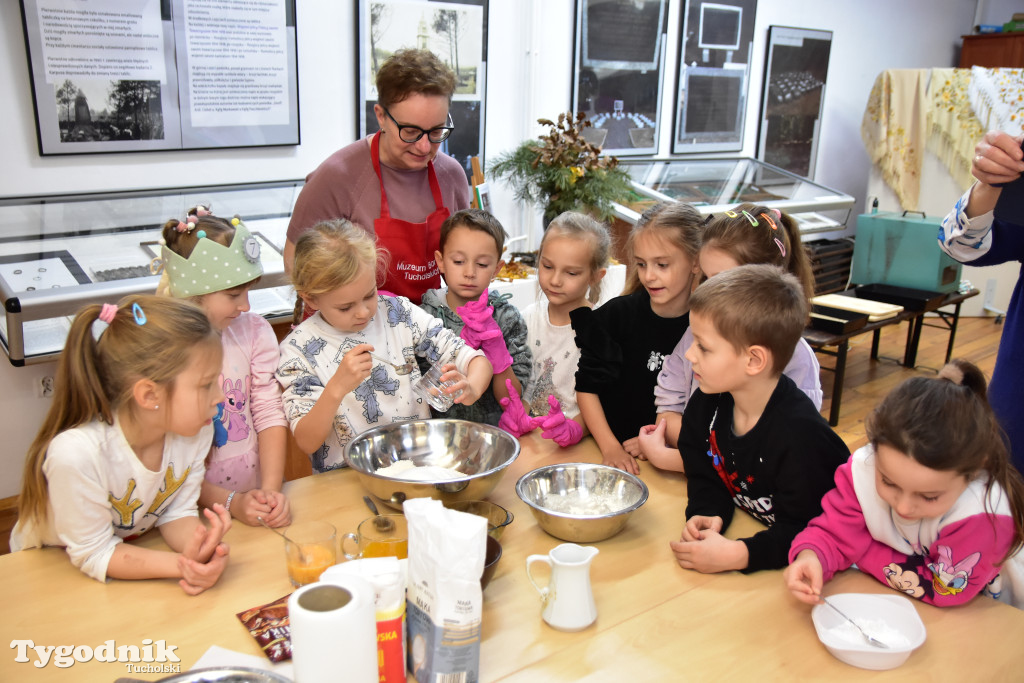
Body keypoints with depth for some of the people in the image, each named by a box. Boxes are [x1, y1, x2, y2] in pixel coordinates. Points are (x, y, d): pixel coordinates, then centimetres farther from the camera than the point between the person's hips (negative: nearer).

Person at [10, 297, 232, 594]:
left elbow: (177, 513, -5)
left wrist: (196, 551, -25)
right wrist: (180, 565, -30)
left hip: (135, 551, 3)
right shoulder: (76, 454, -30)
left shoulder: (197, 432, -16)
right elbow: (93, 554, -19)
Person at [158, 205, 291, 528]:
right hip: (195, 508, -2)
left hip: (255, 494, 3)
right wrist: (230, 502, -15)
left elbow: (269, 413, 0)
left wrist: (271, 490, -11)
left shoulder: (254, 330, 3)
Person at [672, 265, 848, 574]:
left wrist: (735, 555, -33)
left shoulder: (800, 435, -26)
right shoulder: (706, 404, -5)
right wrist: (708, 515, -16)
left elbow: (803, 530, -23)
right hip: (744, 524, 5)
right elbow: (704, 477, 4)